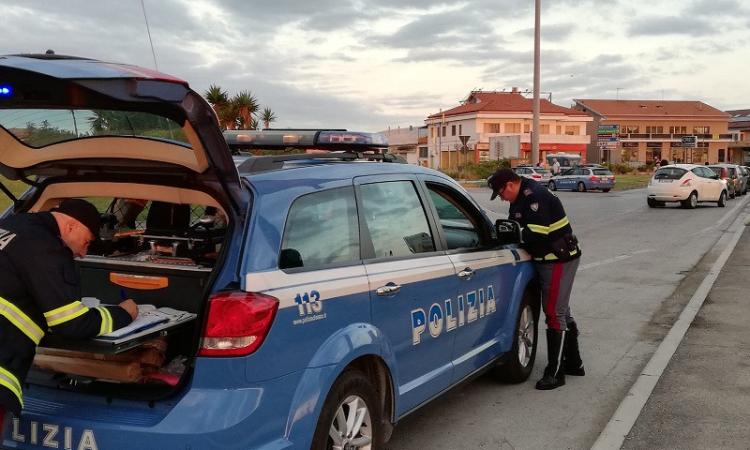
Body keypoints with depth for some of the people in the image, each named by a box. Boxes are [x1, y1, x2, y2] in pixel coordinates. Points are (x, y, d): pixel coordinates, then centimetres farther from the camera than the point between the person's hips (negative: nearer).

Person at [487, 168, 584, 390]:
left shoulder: (534, 196, -21)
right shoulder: (523, 197, 12)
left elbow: (537, 234, -28)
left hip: (559, 261, -11)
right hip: (550, 260, 11)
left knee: (555, 314, -7)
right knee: (562, 313, 19)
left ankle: (555, 373, -2)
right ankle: (573, 363, 32)